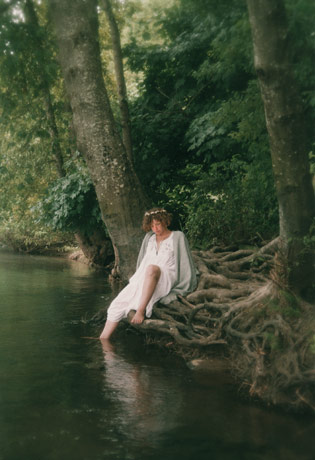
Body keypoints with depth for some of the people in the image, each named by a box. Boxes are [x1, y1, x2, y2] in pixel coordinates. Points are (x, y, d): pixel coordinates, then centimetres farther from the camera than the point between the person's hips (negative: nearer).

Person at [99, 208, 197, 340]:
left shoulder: (178, 237, 4)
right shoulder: (149, 238, 19)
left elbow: (185, 263, 0)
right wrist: (136, 279, 14)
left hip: (167, 280, -6)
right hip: (142, 279, 6)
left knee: (151, 269, -41)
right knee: (118, 304, -15)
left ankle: (141, 310, -40)